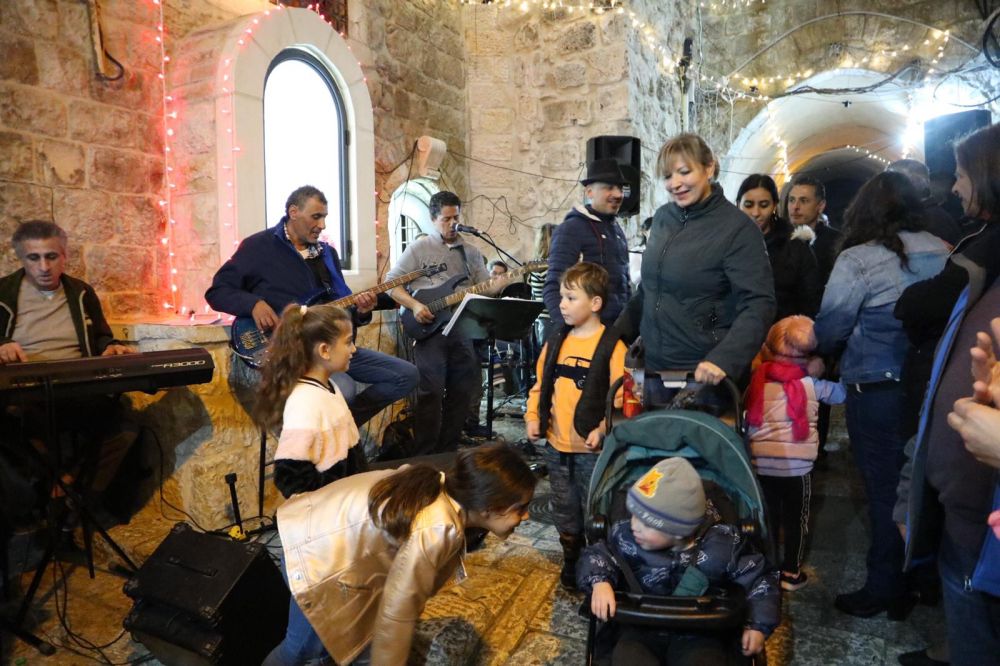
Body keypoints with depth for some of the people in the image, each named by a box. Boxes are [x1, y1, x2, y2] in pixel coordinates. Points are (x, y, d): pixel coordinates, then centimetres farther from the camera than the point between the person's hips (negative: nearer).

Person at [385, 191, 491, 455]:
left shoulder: (470, 252, 15)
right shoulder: (419, 248, 3)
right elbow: (391, 283, -1)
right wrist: (414, 305, -15)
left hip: (462, 329, 5)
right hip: (429, 328, -4)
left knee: (462, 391, 6)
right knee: (431, 392, -9)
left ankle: (448, 452, 20)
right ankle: (426, 455, 2)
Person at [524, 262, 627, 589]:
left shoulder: (612, 345, -13)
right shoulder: (556, 340, 6)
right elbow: (540, 383, 13)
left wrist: (604, 429, -24)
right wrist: (533, 417, 2)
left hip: (592, 448, -6)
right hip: (556, 445, 6)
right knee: (564, 511, 20)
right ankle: (571, 559, 39)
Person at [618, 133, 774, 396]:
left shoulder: (737, 228, -12)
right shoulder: (663, 217, 4)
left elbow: (759, 304, -18)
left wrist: (724, 359, -31)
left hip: (705, 374, -5)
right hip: (655, 365, 5)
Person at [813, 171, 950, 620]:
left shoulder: (858, 260, -15)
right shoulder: (943, 253, 1)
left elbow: (828, 330, -11)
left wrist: (819, 349, 10)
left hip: (877, 391, -5)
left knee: (884, 490, 7)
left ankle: (884, 591, 22)